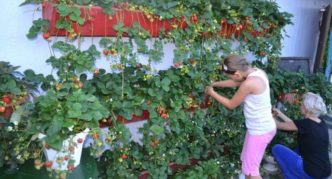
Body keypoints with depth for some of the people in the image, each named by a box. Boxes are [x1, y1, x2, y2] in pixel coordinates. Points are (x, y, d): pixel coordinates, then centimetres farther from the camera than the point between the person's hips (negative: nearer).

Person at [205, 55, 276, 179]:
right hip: (260, 127, 9)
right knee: (246, 161, 23)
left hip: (260, 131, -9)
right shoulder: (257, 72, -1)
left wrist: (212, 93, -1)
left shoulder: (249, 83, -29)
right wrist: (214, 84, 18)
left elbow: (231, 105, -13)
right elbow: (235, 83, 17)